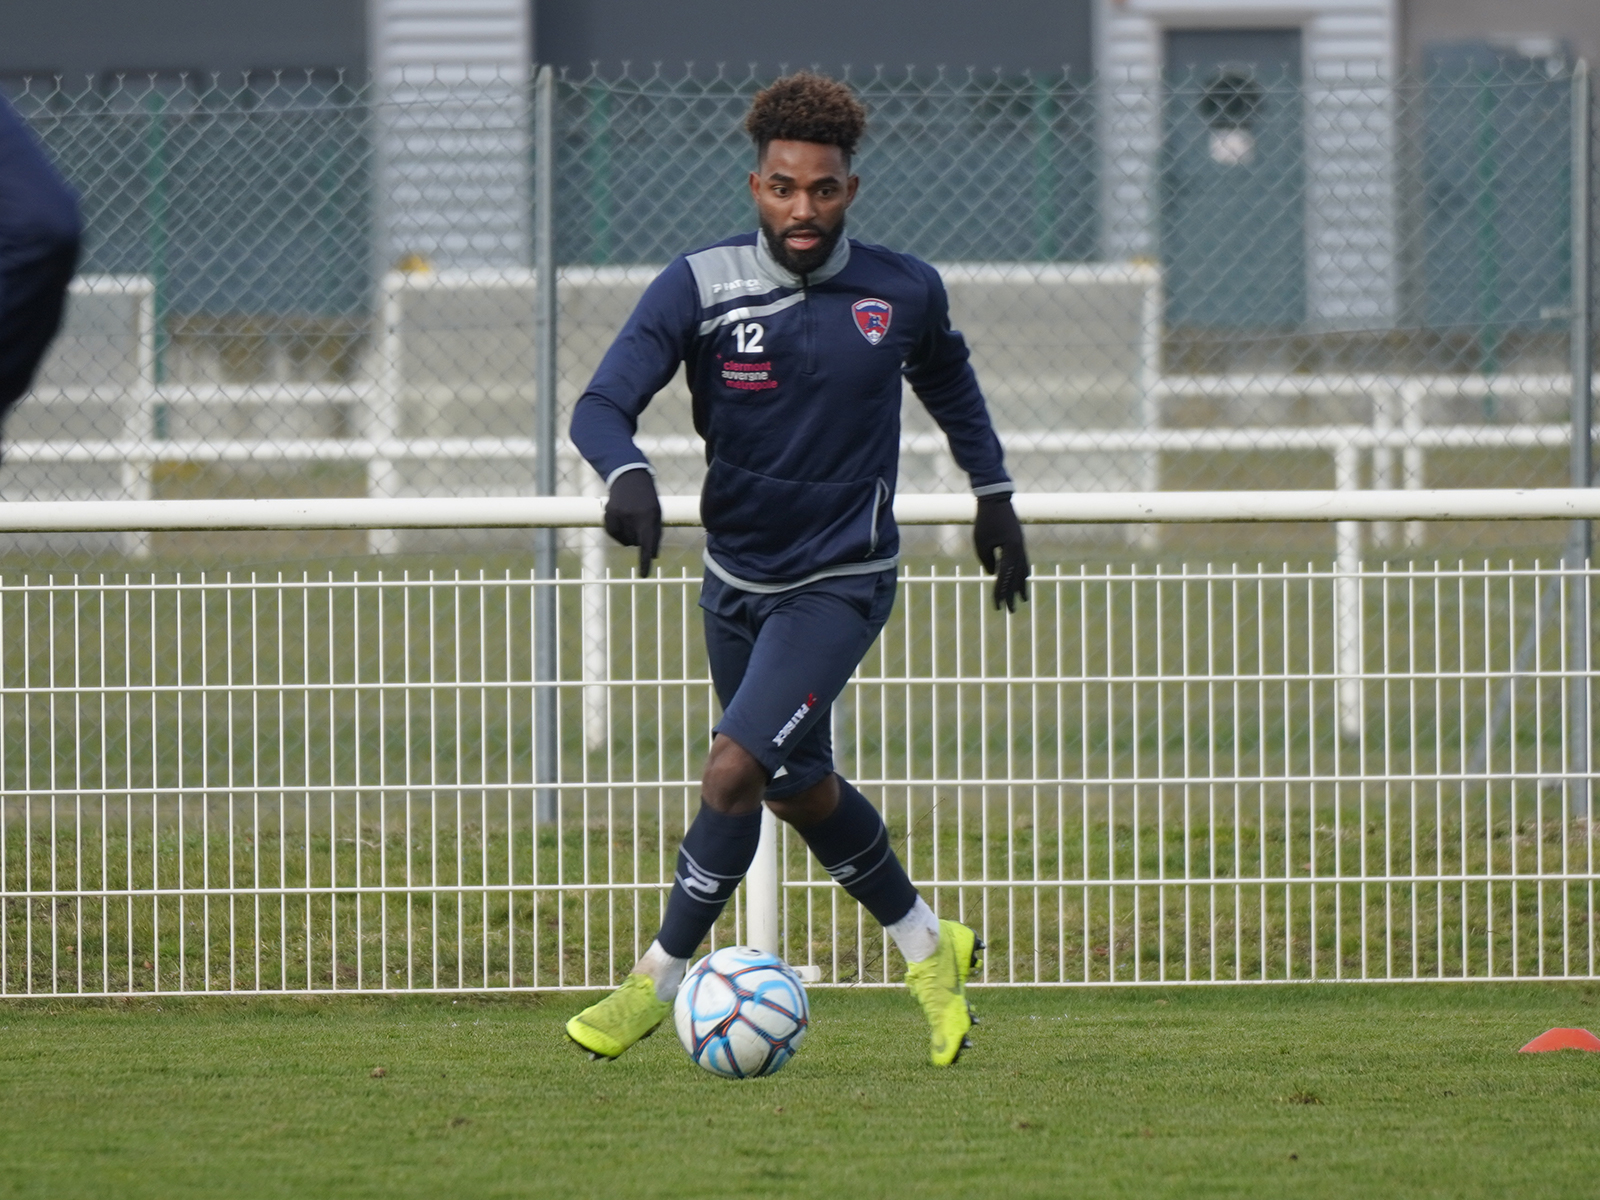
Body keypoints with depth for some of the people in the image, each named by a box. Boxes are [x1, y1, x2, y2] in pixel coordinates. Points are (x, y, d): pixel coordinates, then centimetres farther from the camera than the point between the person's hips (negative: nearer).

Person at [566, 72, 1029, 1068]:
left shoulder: (903, 292, -8)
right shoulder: (701, 287, -13)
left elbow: (947, 378, 15)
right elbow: (602, 406, -20)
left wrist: (994, 493, 19)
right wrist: (629, 474, -41)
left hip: (841, 584, -3)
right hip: (736, 578, 3)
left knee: (734, 773, -19)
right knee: (801, 790, 17)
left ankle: (662, 977, -4)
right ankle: (931, 947, 38)